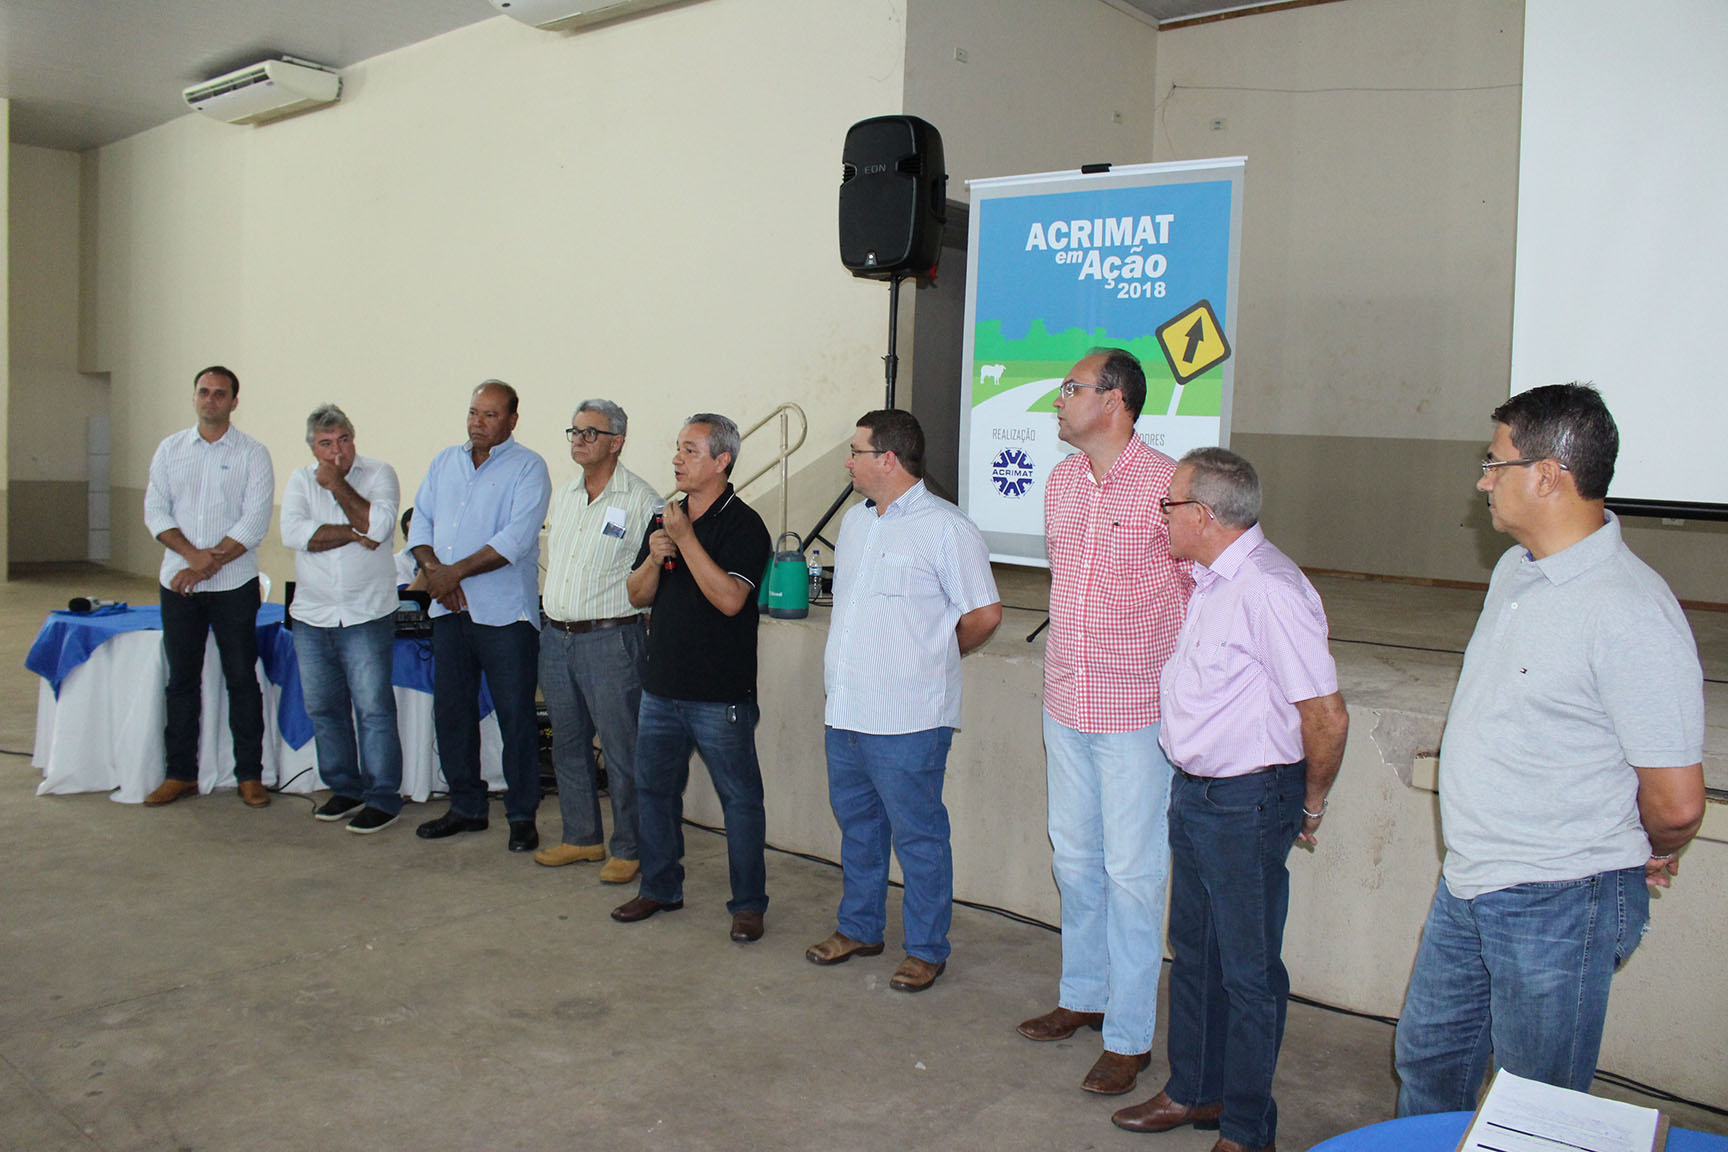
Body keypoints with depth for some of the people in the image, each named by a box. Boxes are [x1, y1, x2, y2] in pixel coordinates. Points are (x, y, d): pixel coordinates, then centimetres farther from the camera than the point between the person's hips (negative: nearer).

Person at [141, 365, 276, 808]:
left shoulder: (252, 453, -1)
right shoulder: (170, 449, 10)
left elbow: (254, 523, -8)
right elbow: (155, 511, 3)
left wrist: (208, 564, -15)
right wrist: (193, 554, -13)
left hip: (234, 585, -3)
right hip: (178, 583, 3)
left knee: (242, 678, 1)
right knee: (182, 679, 9)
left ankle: (249, 775, 9)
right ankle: (181, 773, 18)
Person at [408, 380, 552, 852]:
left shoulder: (528, 468, -5)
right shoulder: (445, 462, 15)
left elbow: (515, 539, -15)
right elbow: (421, 522, 12)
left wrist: (455, 572, -15)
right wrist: (432, 569, -7)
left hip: (504, 613, -6)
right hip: (449, 609, 6)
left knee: (515, 714, -2)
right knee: (451, 710, 12)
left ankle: (522, 815, 10)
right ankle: (466, 807, 25)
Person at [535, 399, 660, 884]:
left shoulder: (640, 500, -8)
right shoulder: (562, 497, 14)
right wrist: (554, 618, 19)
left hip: (610, 639, -7)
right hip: (556, 638, 7)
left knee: (622, 749, -2)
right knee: (568, 744, 15)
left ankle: (628, 849, 10)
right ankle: (581, 837, 28)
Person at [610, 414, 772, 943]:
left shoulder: (743, 525, -10)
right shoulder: (666, 518, 12)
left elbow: (729, 598, -22)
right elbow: (638, 595, 12)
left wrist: (686, 539, -20)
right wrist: (654, 557, -8)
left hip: (721, 695, -7)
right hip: (662, 689, 7)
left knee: (739, 798, 2)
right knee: (654, 789, 16)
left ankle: (748, 903, 14)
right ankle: (660, 888, 32)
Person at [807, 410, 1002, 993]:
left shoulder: (945, 528, -13)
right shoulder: (855, 520, 13)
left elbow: (985, 613, -10)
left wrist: (934, 658, 2)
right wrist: (838, 658, 14)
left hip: (906, 722, -8)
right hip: (845, 711, 8)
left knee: (917, 835, 4)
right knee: (856, 824, 19)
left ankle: (927, 949, 18)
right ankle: (859, 928, 36)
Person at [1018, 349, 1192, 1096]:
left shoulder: (1165, 485, -15)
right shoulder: (1060, 482, 8)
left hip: (1137, 712, -7)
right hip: (1065, 705, 7)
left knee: (1131, 871, 1)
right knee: (1074, 856, 17)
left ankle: (1130, 1036, 14)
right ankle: (1084, 996, 35)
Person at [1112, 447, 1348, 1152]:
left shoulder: (1268, 590, -23)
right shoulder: (1208, 580, 7)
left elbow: (1327, 717, -23)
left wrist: (1310, 811, -9)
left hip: (1248, 803, -9)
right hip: (1193, 790, 10)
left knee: (1248, 970, 5)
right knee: (1194, 952, 21)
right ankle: (1194, 1092, 38)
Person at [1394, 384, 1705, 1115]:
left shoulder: (1631, 614, -24)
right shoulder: (1514, 570, 5)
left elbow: (1676, 803, -22)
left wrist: (1647, 859, -1)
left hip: (1559, 906, -8)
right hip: (1467, 886, 8)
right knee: (1428, 1062, 23)